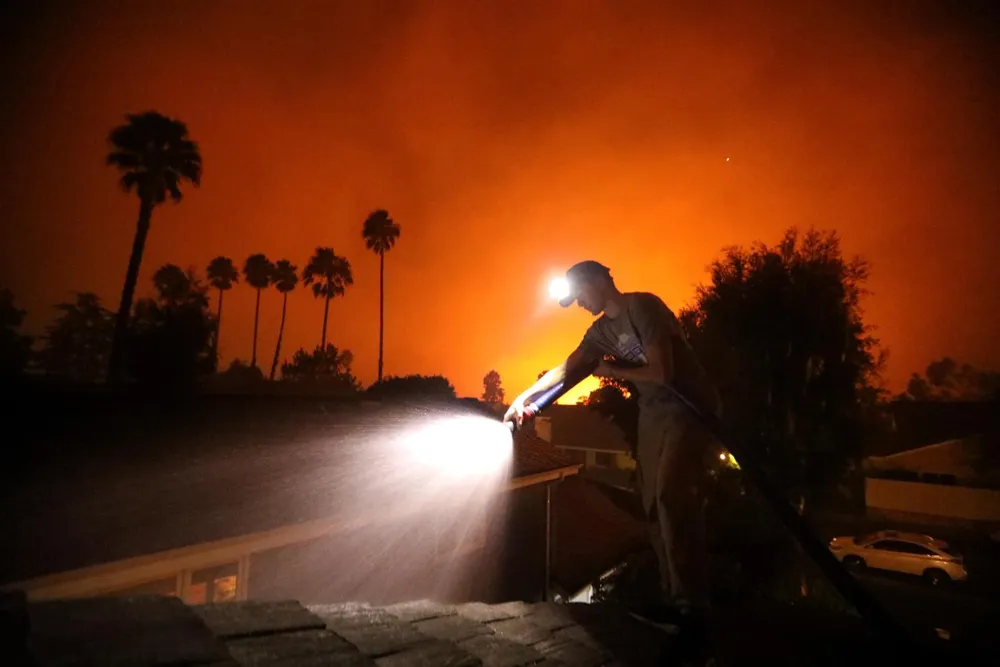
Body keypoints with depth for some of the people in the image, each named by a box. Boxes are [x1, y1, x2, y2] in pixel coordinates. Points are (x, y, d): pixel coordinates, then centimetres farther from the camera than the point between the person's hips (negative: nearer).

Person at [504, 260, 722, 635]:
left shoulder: (643, 307, -15)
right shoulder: (600, 331, 10)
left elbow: (661, 372, -20)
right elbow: (566, 369, 16)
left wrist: (611, 371, -5)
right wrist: (524, 398, 17)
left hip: (689, 409, -8)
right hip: (654, 414, 8)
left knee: (672, 496, -18)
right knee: (655, 506, 4)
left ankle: (692, 606, -11)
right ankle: (674, 599, 11)